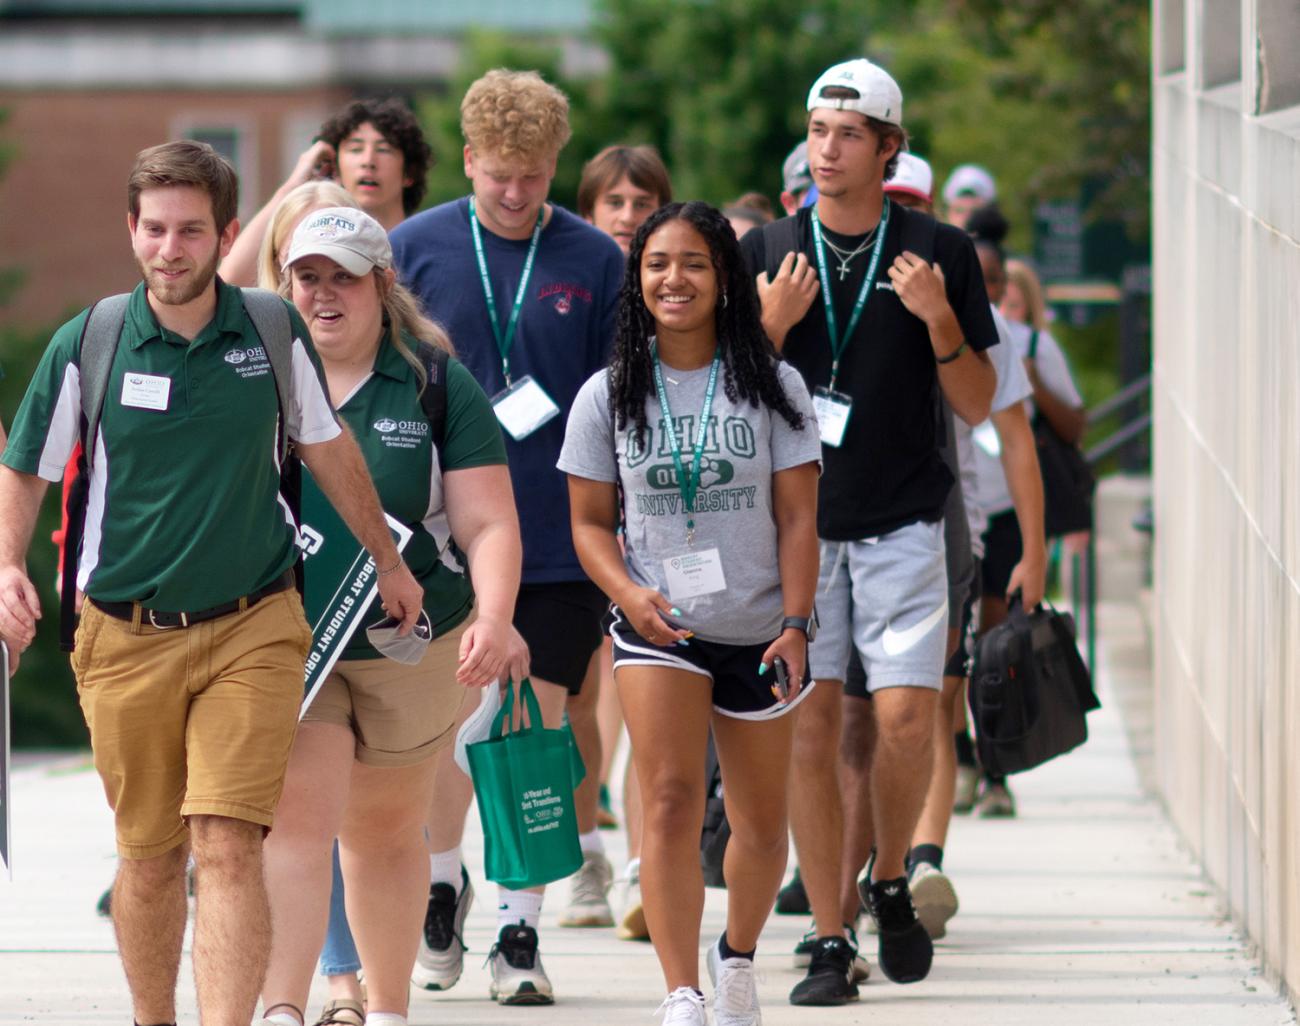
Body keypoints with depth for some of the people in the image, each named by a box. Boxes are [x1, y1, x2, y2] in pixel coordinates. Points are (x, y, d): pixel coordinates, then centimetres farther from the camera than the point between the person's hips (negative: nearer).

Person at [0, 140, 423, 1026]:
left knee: (228, 848, -14)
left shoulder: (275, 334, -1)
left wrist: (388, 561, 28)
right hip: (126, 639, 1)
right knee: (150, 858, 9)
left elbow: (329, 447, 16)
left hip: (252, 629, -1)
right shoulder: (86, 345, -4)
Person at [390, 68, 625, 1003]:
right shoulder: (416, 248, 1)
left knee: (540, 724, 0)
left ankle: (521, 928, 7)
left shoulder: (597, 261, 0)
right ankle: (444, 885, 30)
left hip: (558, 536, 0)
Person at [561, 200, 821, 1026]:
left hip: (756, 633, 1)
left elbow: (797, 516, 0)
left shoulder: (772, 386, 0)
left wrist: (795, 626, -9)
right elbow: (591, 521, 6)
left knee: (762, 823, 12)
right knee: (671, 802, -19)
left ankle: (738, 956, 39)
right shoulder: (610, 396, 2)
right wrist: (628, 593, -13)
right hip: (659, 629, -1)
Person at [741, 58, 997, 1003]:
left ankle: (890, 880, 15)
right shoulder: (767, 253, 7)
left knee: (906, 716, -12)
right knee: (809, 727, -3)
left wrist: (939, 322, -12)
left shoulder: (941, 253, 4)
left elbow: (978, 405, 5)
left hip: (902, 526, -1)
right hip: (795, 525, 1)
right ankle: (830, 940, 3)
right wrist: (772, 327, -10)